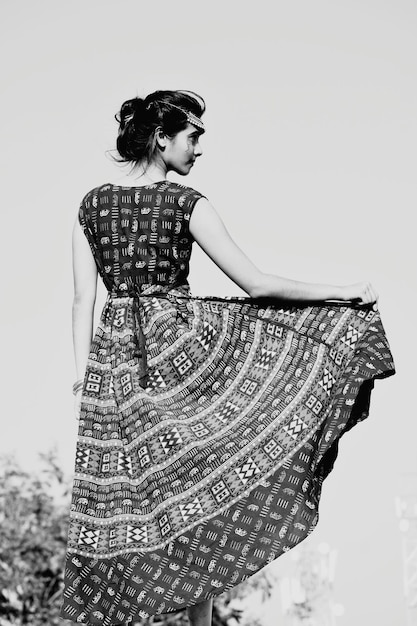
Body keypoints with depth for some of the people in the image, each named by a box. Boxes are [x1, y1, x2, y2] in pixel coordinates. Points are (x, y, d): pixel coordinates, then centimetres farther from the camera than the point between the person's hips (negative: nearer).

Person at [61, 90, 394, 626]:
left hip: (113, 357, 5)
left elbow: (83, 300, 6)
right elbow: (256, 285, -7)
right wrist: (344, 292, 0)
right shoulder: (186, 203, -7)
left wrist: (84, 374, 10)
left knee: (117, 497, 8)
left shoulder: (91, 204, 6)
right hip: (180, 342, -5)